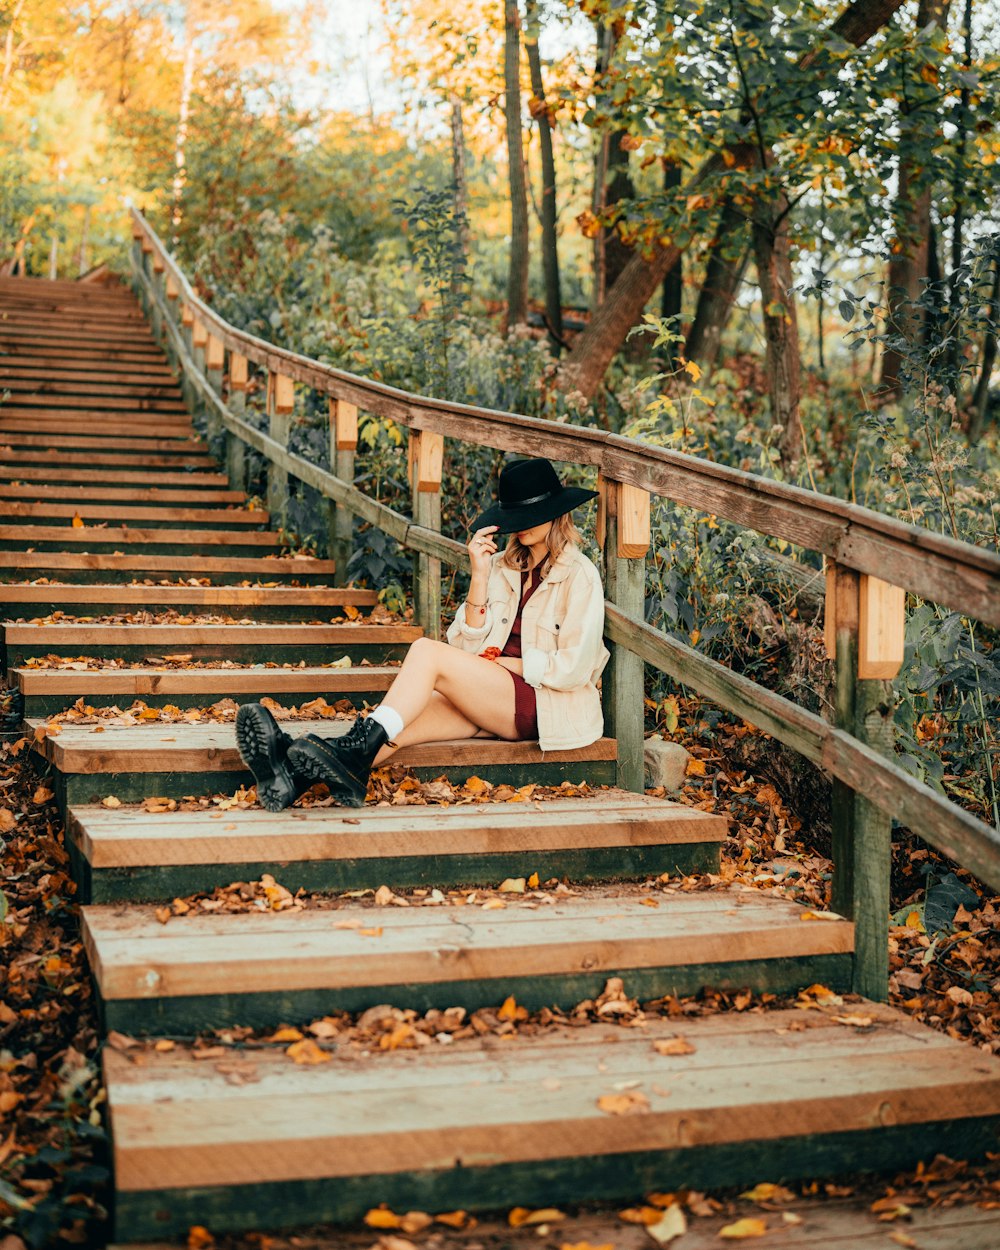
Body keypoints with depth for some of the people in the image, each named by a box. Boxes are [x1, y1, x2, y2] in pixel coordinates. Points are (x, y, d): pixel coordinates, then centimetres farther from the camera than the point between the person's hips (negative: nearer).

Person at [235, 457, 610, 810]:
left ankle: (353, 752, -37)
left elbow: (572, 669, -9)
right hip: (491, 702, 5)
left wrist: (502, 662, -6)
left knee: (426, 651, -25)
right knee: (410, 719, -26)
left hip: (549, 706, -5)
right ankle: (297, 775, -48)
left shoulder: (579, 575, -2)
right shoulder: (501, 566, 16)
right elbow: (467, 649, 7)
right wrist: (478, 576, -3)